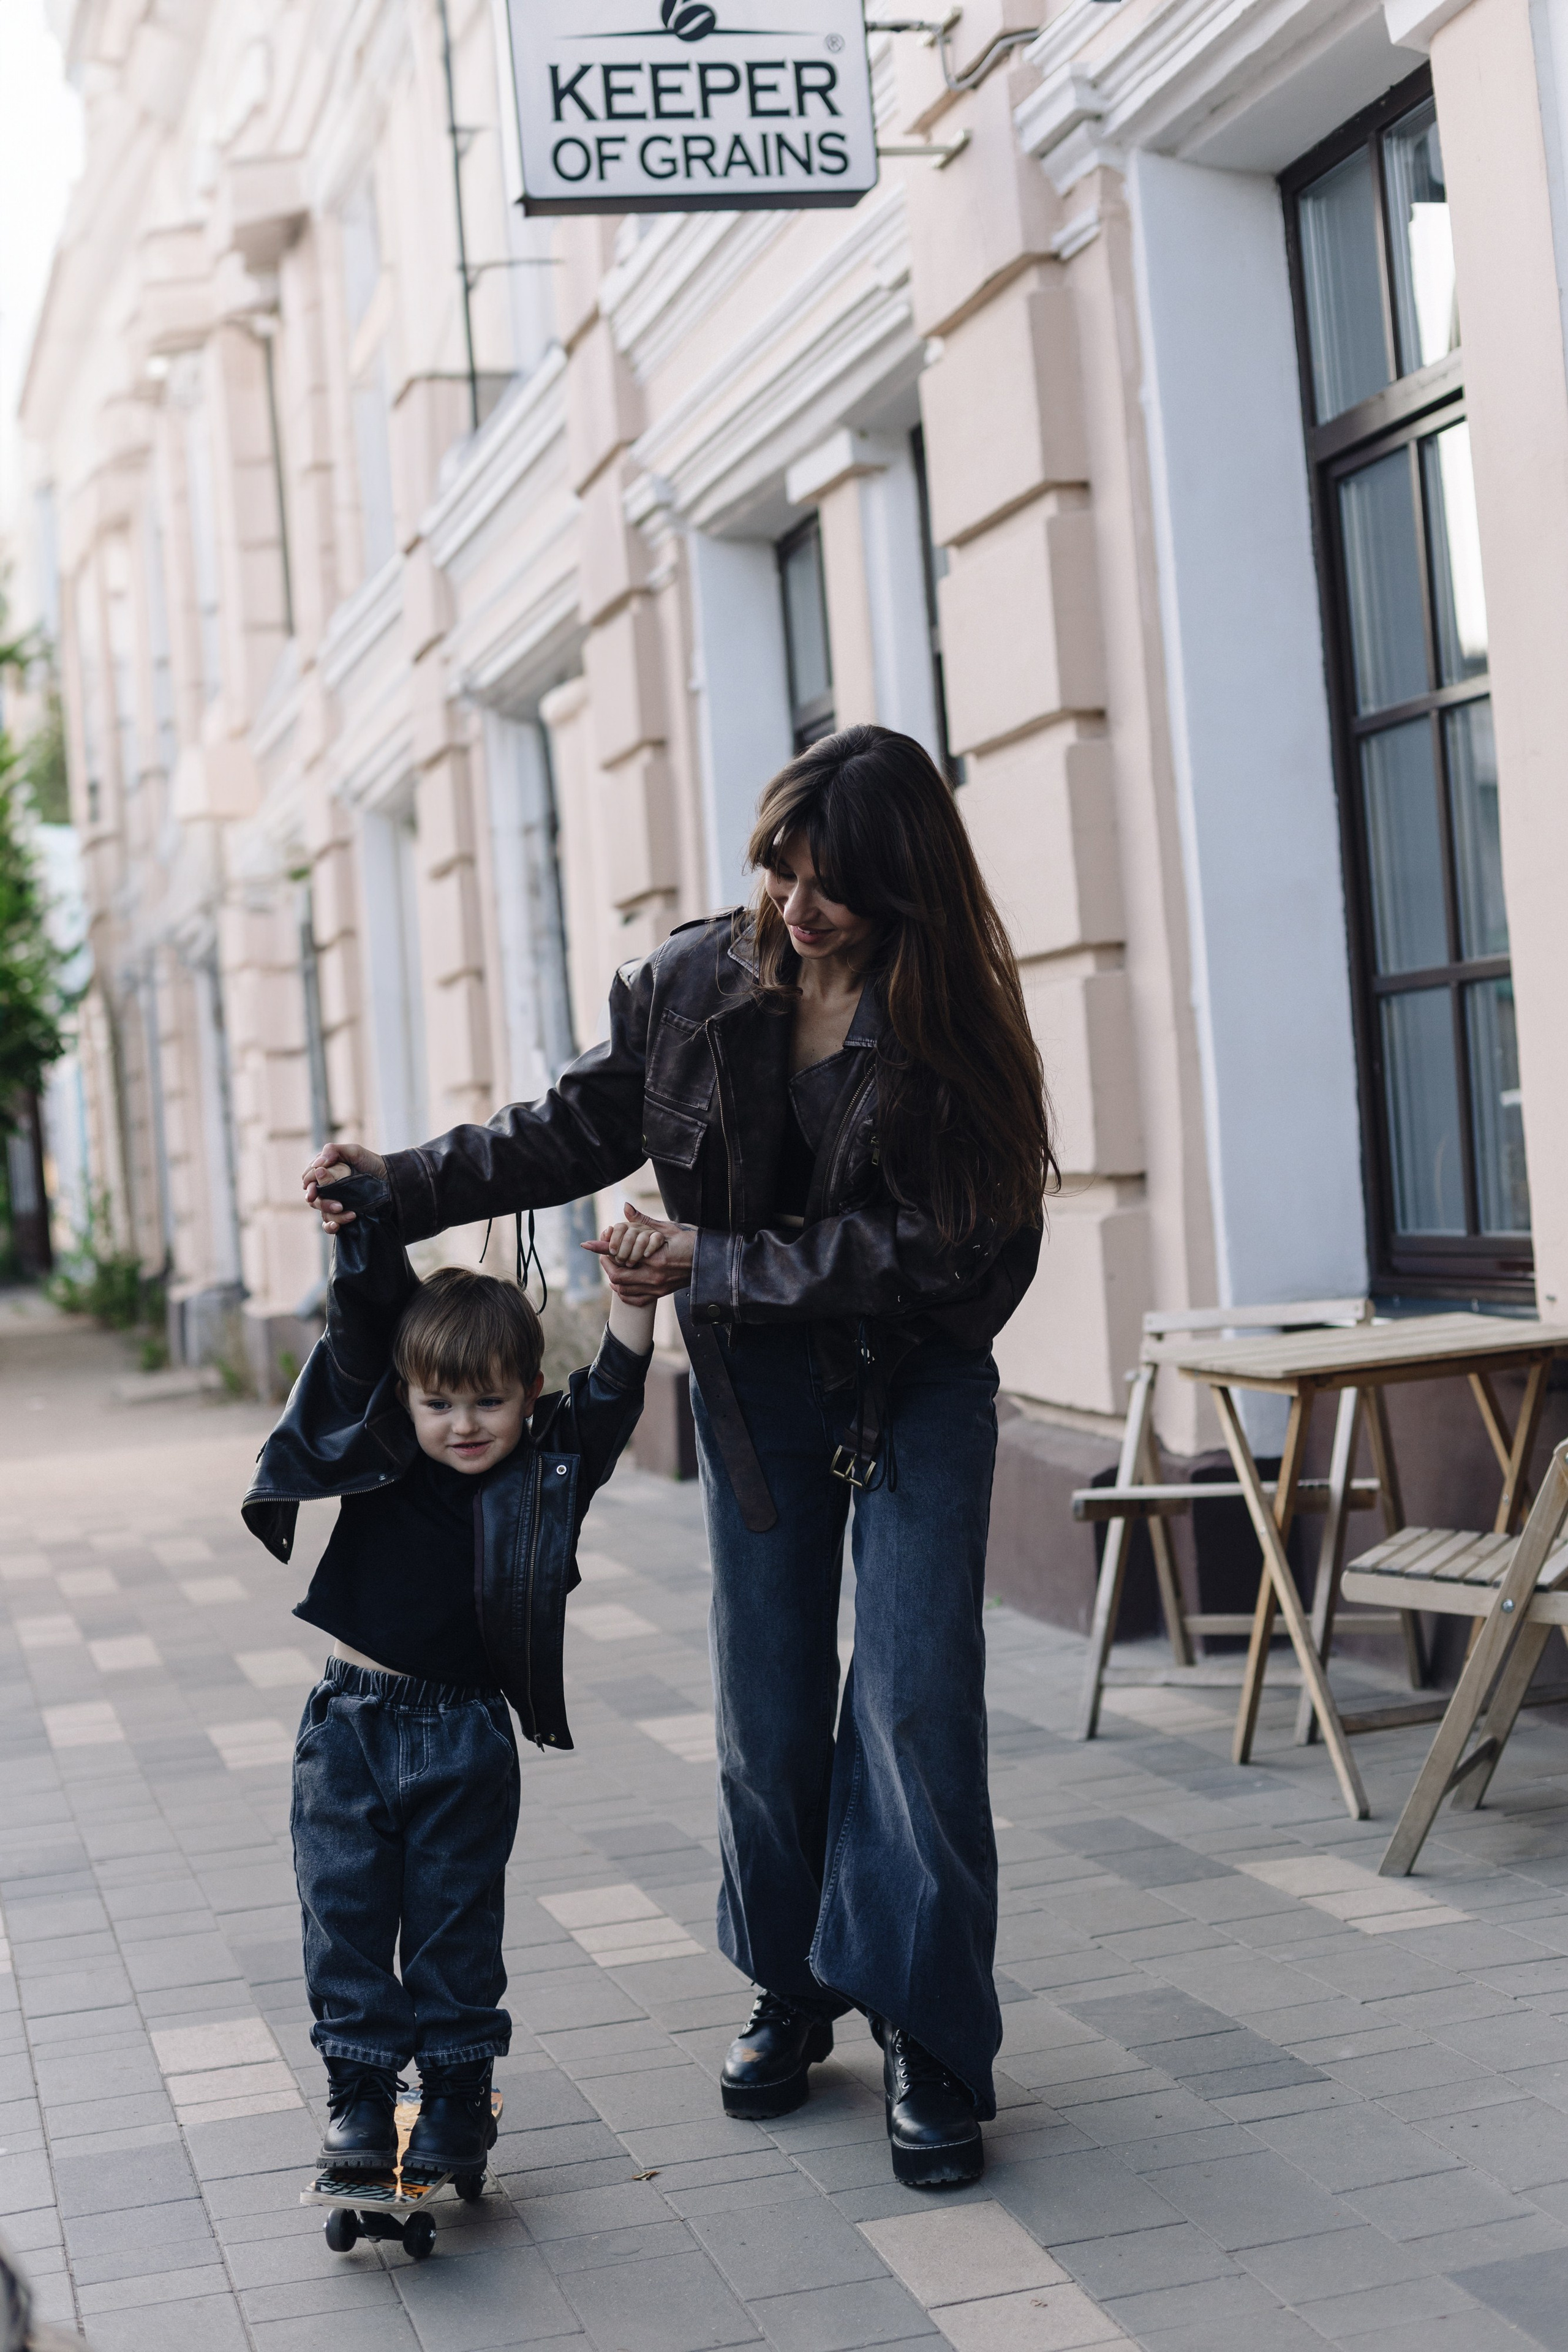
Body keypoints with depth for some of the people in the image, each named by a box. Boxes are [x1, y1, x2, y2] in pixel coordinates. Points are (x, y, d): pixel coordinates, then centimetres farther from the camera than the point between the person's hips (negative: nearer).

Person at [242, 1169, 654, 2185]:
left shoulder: (548, 1471, -3)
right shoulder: (376, 1455, -2)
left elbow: (614, 1391, -11)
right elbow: (362, 1334, -5)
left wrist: (634, 1294, -23)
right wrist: (368, 1223, -13)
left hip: (465, 1741, -1)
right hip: (350, 1724, 2)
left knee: (457, 1928, 8)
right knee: (346, 1918, 7)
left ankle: (459, 2093, 21)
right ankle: (360, 2092, 20)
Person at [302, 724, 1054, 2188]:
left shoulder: (946, 1025, -17)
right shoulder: (694, 984, -6)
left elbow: (912, 1243, -21)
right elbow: (578, 1131, 5)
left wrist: (711, 1266, -21)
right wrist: (409, 1184, -5)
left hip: (915, 1387, -3)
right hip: (754, 1391, 3)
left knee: (914, 1699, -8)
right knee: (766, 1706, 7)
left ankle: (931, 2043, 3)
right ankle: (789, 1995, 26)